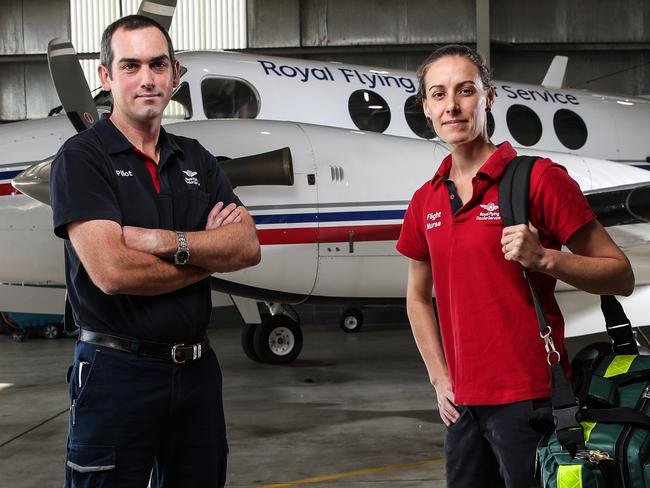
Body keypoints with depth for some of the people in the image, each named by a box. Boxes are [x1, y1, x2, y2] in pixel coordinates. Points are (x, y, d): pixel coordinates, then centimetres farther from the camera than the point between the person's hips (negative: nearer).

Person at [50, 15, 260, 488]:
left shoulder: (197, 160, 11)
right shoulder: (82, 158, -7)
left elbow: (248, 247, -2)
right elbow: (112, 272, -19)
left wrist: (168, 243, -19)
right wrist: (209, 254, -6)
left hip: (197, 366, 5)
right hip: (117, 371, -5)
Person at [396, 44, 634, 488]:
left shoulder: (538, 178, -8)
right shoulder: (426, 201, 9)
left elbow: (621, 276, -7)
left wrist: (542, 258, -22)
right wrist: (440, 379, 12)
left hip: (529, 399, -6)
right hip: (464, 403, 6)